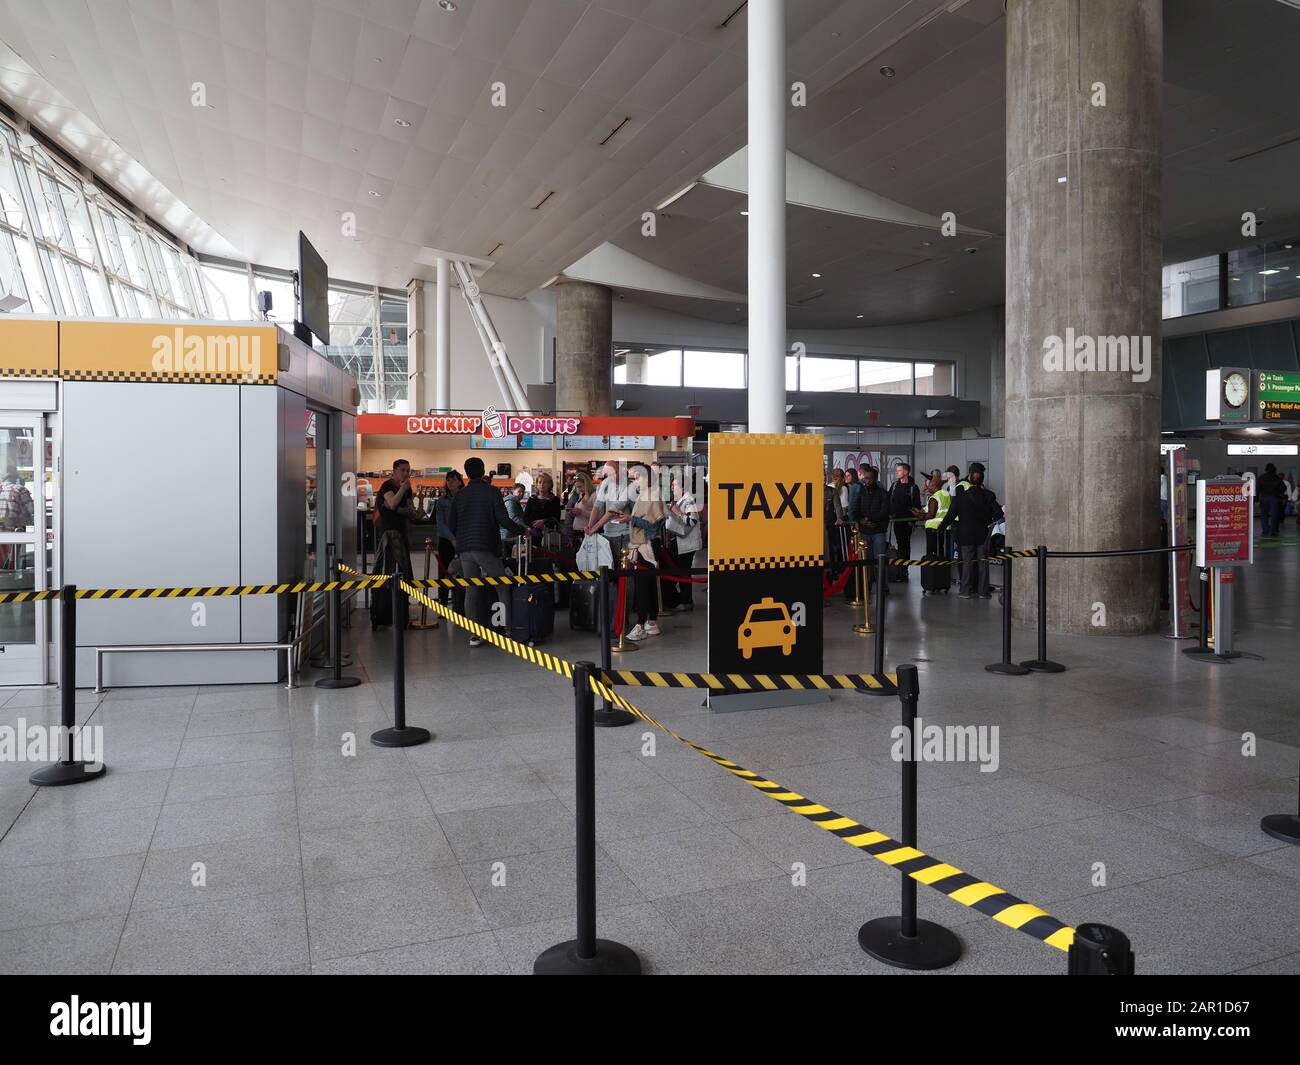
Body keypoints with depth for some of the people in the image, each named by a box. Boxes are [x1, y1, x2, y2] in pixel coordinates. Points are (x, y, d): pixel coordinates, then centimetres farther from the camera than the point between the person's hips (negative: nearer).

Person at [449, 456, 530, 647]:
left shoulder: (459, 495, 8)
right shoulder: (491, 492, -3)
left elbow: (451, 524, 9)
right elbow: (503, 520, -10)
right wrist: (523, 530, 4)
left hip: (464, 549, 4)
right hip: (486, 548, -4)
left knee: (472, 590, 7)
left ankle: (474, 634, 4)